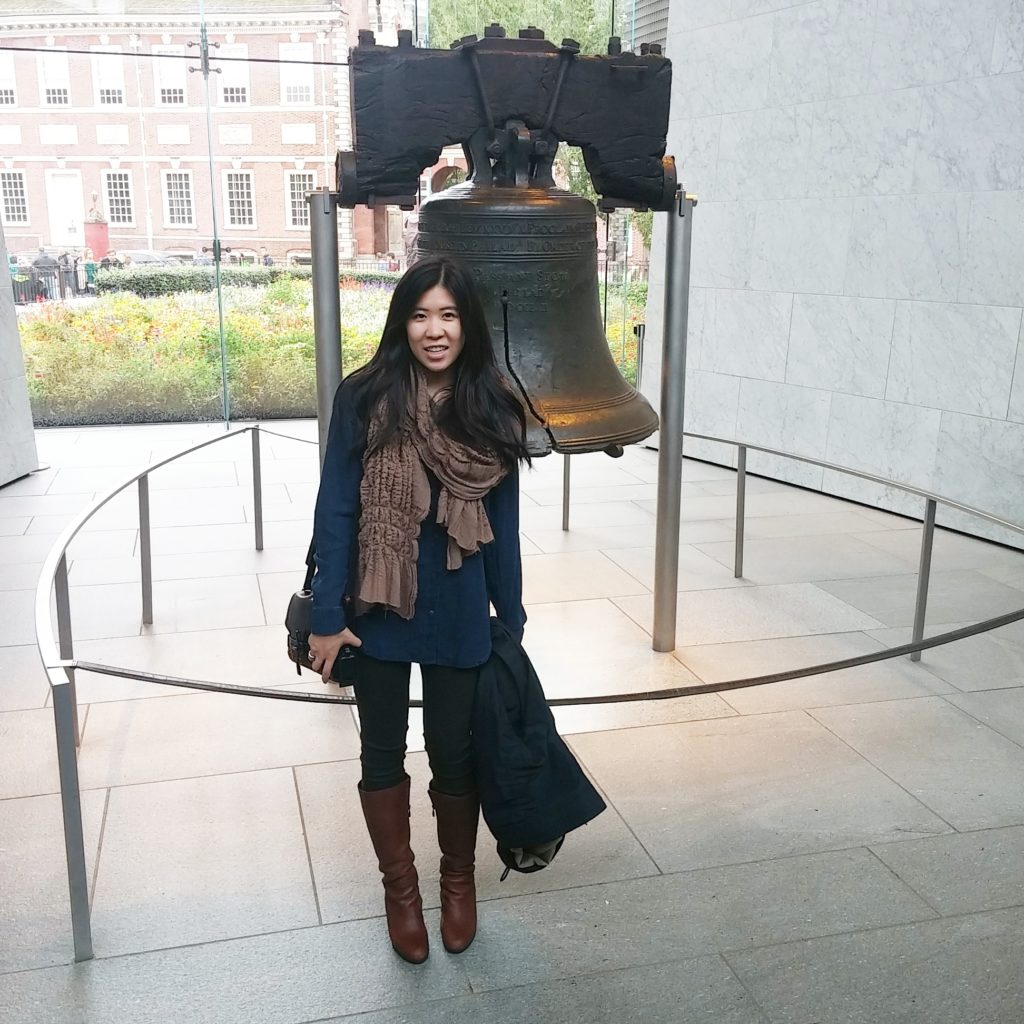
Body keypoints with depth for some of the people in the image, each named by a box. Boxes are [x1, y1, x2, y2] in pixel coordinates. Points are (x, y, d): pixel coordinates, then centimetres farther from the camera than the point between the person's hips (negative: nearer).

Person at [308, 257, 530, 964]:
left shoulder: (493, 409, -3)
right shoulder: (365, 399, -10)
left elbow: (504, 526, 3)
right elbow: (335, 512, -8)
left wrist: (512, 621, 6)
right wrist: (327, 617, -10)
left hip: (458, 615, 1)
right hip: (379, 610, -1)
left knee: (455, 752, 13)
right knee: (383, 752, 13)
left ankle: (459, 880, 38)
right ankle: (400, 887, 35)